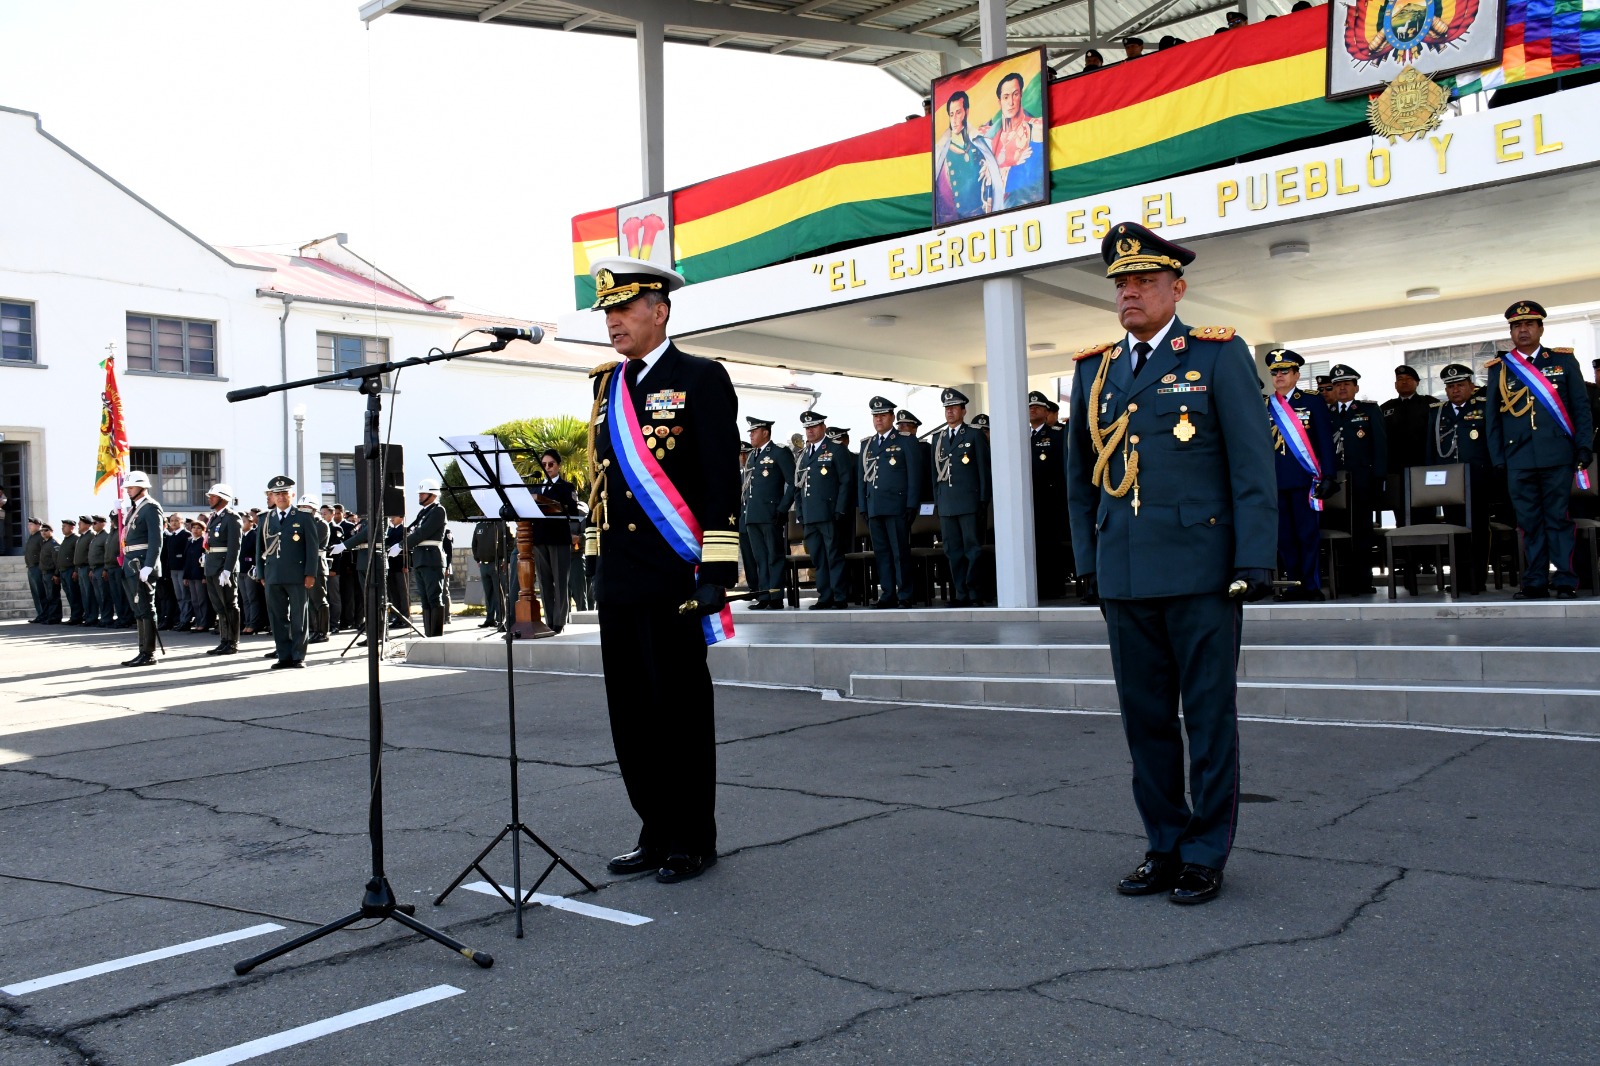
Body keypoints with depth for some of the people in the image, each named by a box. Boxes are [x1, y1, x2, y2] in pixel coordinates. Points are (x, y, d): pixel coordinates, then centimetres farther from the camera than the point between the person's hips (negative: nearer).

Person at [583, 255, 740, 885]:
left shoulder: (701, 379, -4)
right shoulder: (608, 386, 16)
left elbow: (722, 479, -10)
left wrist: (717, 569, -15)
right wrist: (595, 559, 16)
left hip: (672, 577, -7)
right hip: (618, 579, 7)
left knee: (680, 710, 1)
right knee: (632, 714, 11)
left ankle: (692, 842, 14)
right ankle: (656, 834, 23)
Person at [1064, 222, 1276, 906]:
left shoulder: (1218, 355, 0)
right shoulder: (1094, 370, 13)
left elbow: (1253, 465, -4)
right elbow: (1080, 473, 19)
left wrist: (1254, 563, -11)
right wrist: (1087, 559, 12)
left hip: (1199, 567, -4)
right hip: (1124, 574, 4)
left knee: (1209, 715, 4)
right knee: (1145, 717, 10)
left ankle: (1206, 855, 17)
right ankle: (1165, 845, 23)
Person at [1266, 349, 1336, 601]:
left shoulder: (1313, 402, 6)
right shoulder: (1264, 407, 12)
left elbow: (1325, 441, 2)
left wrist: (1327, 476, -6)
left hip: (1304, 477, -3)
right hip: (1275, 480, 3)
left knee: (1308, 533, -2)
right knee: (1284, 535, 4)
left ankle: (1312, 585, 3)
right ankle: (1293, 584, 10)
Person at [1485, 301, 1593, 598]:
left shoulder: (1563, 360, 9)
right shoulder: (1498, 369, 11)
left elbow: (1581, 407, 7)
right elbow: (1493, 418, 11)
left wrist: (1584, 447, -3)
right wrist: (1497, 460, 4)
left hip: (1557, 456, -1)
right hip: (1518, 459, 1)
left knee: (1559, 517, -1)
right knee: (1529, 521, 3)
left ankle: (1565, 581, 4)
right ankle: (1535, 582, 8)